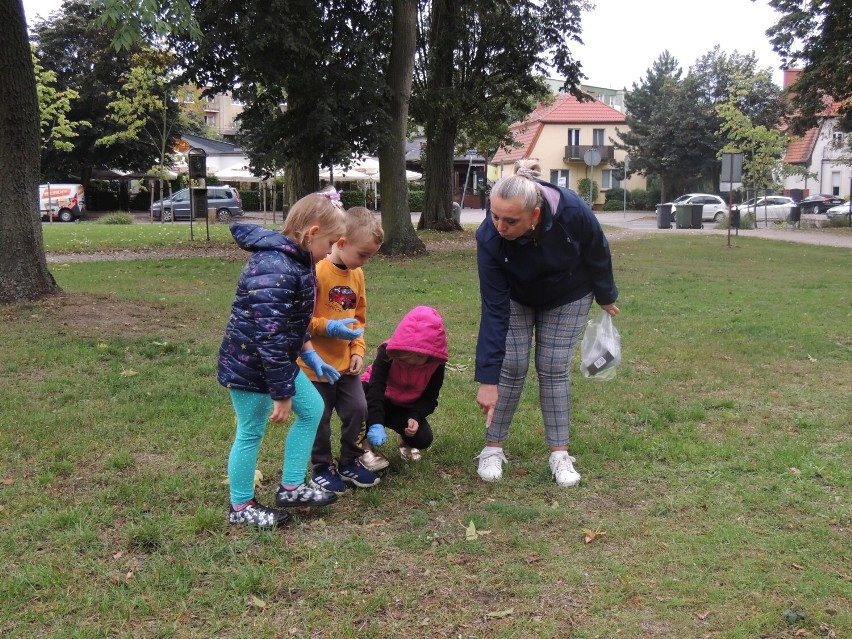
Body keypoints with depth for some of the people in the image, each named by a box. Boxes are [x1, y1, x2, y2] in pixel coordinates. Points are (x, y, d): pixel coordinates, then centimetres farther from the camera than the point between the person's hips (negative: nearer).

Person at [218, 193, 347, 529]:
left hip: (275, 360, 10)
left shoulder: (291, 259, 3)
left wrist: (309, 354, 15)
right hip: (250, 367, -10)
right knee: (251, 433, 6)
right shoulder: (275, 271, -30)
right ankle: (241, 507, 27)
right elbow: (270, 338, -29)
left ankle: (291, 488, 27)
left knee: (312, 409, 15)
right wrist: (283, 394, -23)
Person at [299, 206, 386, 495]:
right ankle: (322, 468, 26)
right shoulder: (316, 272, -19)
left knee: (358, 410, 7)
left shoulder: (356, 274, 4)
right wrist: (329, 327, -25)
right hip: (317, 364, -6)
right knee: (320, 419, 6)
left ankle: (350, 462, 27)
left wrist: (358, 350, 4)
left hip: (346, 363, 6)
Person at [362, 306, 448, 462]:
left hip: (406, 408, 2)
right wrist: (376, 424, -50)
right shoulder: (387, 353, -28)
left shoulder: (436, 364, -19)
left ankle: (405, 439, 16)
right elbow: (376, 389, -37)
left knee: (423, 439, -24)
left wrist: (415, 417, -31)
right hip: (381, 400, -2)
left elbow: (429, 397, -11)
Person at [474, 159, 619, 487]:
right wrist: (487, 380, -34)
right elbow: (494, 310, -33)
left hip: (568, 298, 0)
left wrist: (606, 296, 2)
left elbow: (598, 254, -15)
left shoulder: (573, 212, -38)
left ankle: (560, 453, 9)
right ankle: (493, 448, 10)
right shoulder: (489, 238, -37)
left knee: (554, 369, -2)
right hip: (515, 297, 0)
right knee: (511, 367, -5)